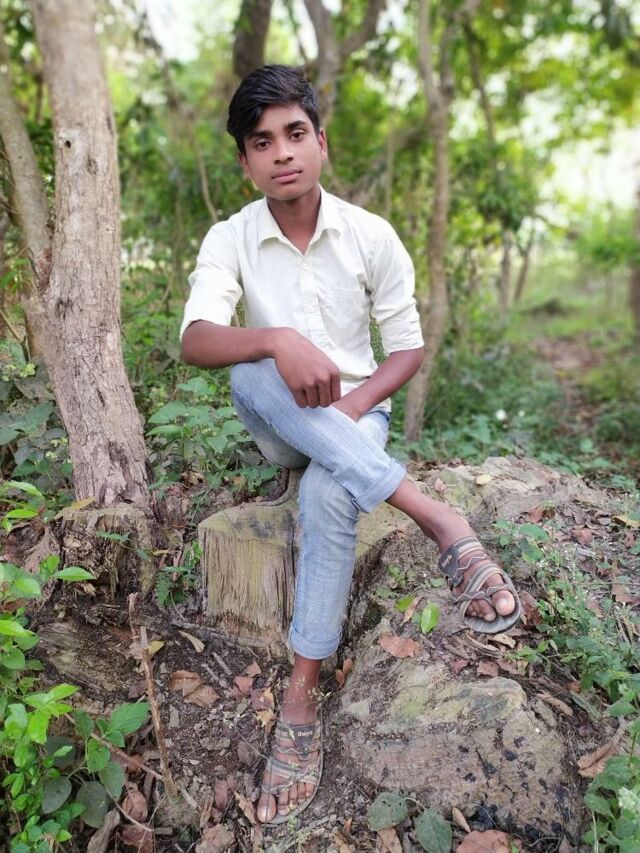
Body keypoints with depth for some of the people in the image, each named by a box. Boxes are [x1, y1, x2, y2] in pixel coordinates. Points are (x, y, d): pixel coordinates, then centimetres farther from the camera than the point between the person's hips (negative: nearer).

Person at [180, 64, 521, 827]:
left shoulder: (372, 236, -5)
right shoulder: (229, 240, -6)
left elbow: (408, 348, -2)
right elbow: (195, 341, -22)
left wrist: (353, 404, -20)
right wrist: (279, 340, -41)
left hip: (355, 412, -1)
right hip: (278, 424, 1)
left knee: (327, 494, -35)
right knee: (252, 374, -34)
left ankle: (302, 698, -20)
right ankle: (442, 522, -36)